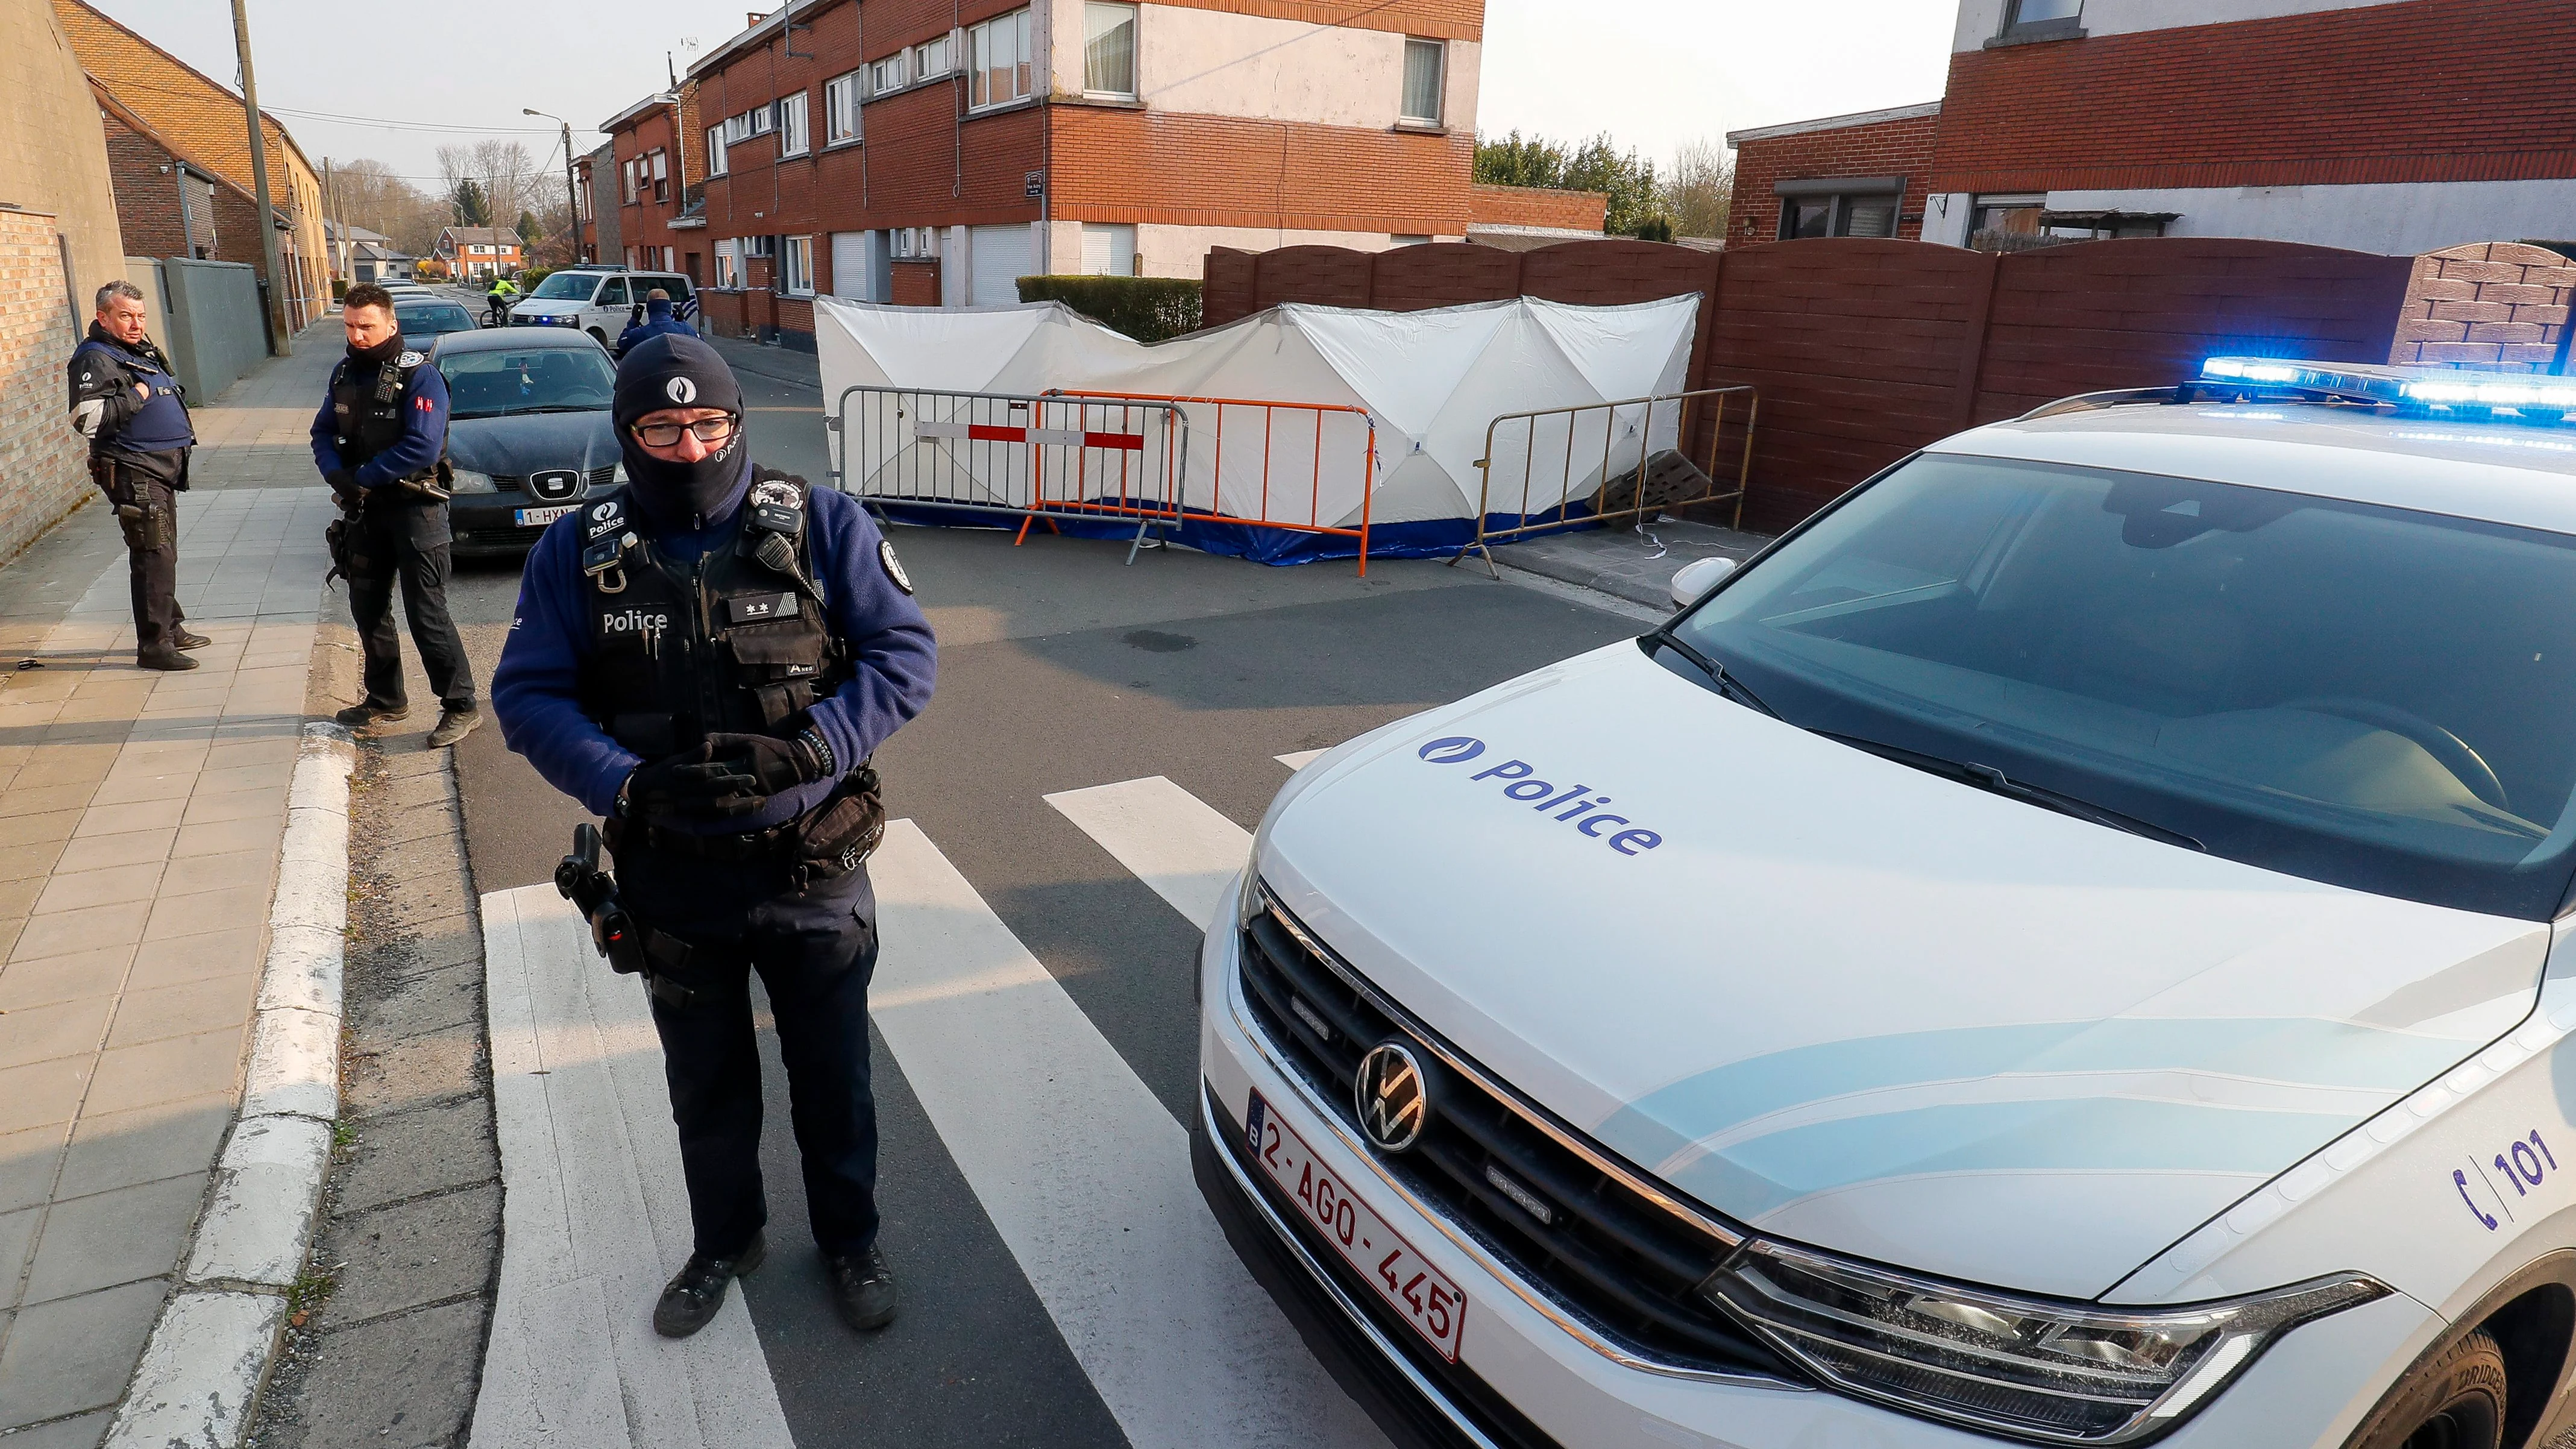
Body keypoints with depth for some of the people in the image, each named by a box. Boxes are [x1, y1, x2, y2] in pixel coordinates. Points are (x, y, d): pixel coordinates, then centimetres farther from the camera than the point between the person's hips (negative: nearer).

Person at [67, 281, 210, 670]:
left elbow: (167, 398, 32)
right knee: (154, 556, -10)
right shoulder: (95, 358, -14)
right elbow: (87, 418, -27)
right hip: (133, 473, -10)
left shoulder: (142, 350, 16)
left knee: (165, 552, 18)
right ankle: (153, 645, -6)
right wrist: (136, 396, -20)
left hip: (163, 468, 10)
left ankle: (172, 629, 29)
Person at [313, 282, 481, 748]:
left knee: (426, 614, -9)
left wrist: (363, 476, -19)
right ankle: (385, 699, 30)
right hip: (365, 509, 8)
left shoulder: (419, 376, -14)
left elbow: (423, 447, -23)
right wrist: (337, 474, -9)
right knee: (368, 609, 16)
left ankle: (461, 707, -1)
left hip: (414, 507, -8)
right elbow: (323, 433, 12)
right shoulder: (344, 373, 9)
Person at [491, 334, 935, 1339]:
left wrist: (810, 751, -24)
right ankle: (725, 1242, 46)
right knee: (706, 1081, 21)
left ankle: (849, 1241, 40)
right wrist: (624, 783, -22)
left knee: (833, 1075, 15)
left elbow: (905, 653, -9)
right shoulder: (578, 551, -4)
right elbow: (528, 695, -4)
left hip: (812, 866, -1)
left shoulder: (821, 524, -9)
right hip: (672, 873, 2)